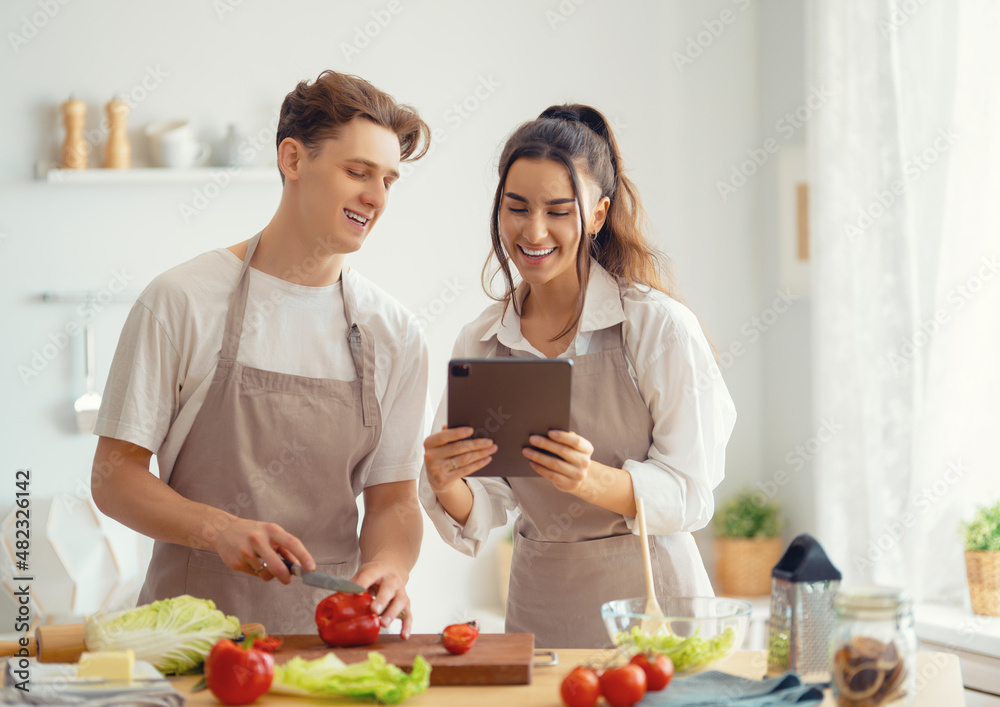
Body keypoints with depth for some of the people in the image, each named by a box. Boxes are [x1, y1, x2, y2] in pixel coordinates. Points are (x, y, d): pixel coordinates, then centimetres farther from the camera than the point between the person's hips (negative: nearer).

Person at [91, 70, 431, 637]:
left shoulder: (395, 334, 8)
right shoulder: (182, 301, -2)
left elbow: (393, 499, 8)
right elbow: (114, 475, -2)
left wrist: (389, 567, -15)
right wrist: (219, 529, -19)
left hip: (328, 632, 5)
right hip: (195, 622, -4)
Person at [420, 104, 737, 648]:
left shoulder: (661, 327, -8)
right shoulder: (479, 343, 4)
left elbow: (689, 494, -10)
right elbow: (484, 511, 4)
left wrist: (591, 480, -26)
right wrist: (447, 488, -18)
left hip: (651, 595, -3)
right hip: (538, 607, 3)